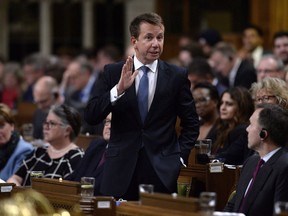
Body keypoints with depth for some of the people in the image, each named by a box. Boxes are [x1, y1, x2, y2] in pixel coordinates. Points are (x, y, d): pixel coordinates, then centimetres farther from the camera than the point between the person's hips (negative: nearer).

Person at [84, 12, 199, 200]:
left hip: (162, 171, 0)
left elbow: (191, 124, 12)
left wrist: (179, 157, 0)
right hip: (121, 170, 0)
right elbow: (91, 117, -4)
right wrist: (118, 89, -16)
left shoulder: (177, 76, 4)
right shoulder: (113, 72, 4)